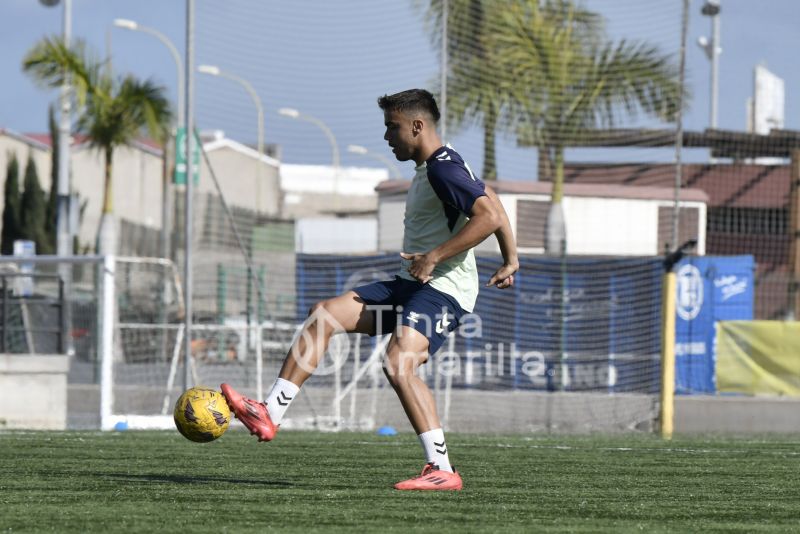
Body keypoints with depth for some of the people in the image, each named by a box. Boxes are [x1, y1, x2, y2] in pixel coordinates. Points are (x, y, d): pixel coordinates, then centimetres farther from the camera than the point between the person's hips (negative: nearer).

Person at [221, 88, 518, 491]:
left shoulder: (444, 169, -15)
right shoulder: (432, 168, 17)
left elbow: (490, 216, -26)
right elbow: (492, 202, 27)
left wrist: (435, 256, -25)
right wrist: (510, 260, 28)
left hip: (443, 288, -11)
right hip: (410, 285, 11)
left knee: (397, 364, -28)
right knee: (324, 315, 3)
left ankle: (442, 470, -23)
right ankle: (269, 416, 1)